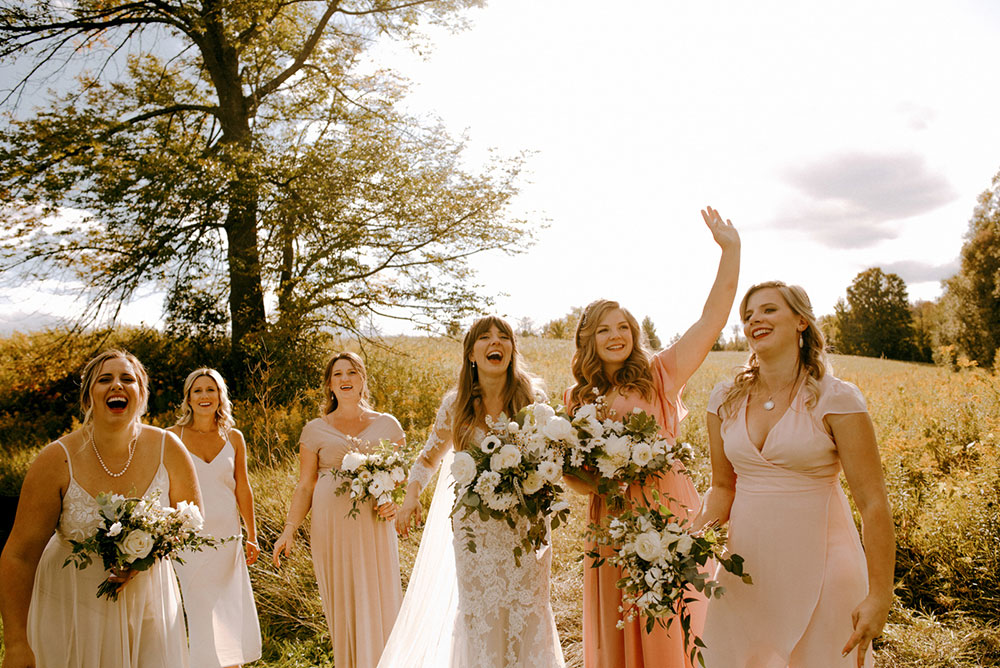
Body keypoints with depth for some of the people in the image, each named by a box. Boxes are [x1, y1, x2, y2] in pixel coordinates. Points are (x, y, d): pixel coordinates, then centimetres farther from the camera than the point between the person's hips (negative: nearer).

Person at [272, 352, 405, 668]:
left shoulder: (387, 425, 8)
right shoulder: (315, 430, 7)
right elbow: (305, 487, 8)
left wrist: (395, 501, -8)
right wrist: (289, 530, -1)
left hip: (374, 525, 0)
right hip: (331, 527, 0)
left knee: (379, 601, 1)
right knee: (341, 603, 3)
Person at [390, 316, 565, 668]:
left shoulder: (533, 399, -3)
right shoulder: (455, 404, 0)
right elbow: (429, 456, 13)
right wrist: (411, 496, -3)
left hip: (526, 525, 0)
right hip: (475, 528, 1)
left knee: (529, 613, 5)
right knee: (479, 614, 6)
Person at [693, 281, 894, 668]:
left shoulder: (835, 399, -11)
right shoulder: (725, 400, 3)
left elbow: (873, 502, -11)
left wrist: (879, 596, -14)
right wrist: (698, 535, -7)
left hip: (817, 564, -4)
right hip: (746, 565, 4)